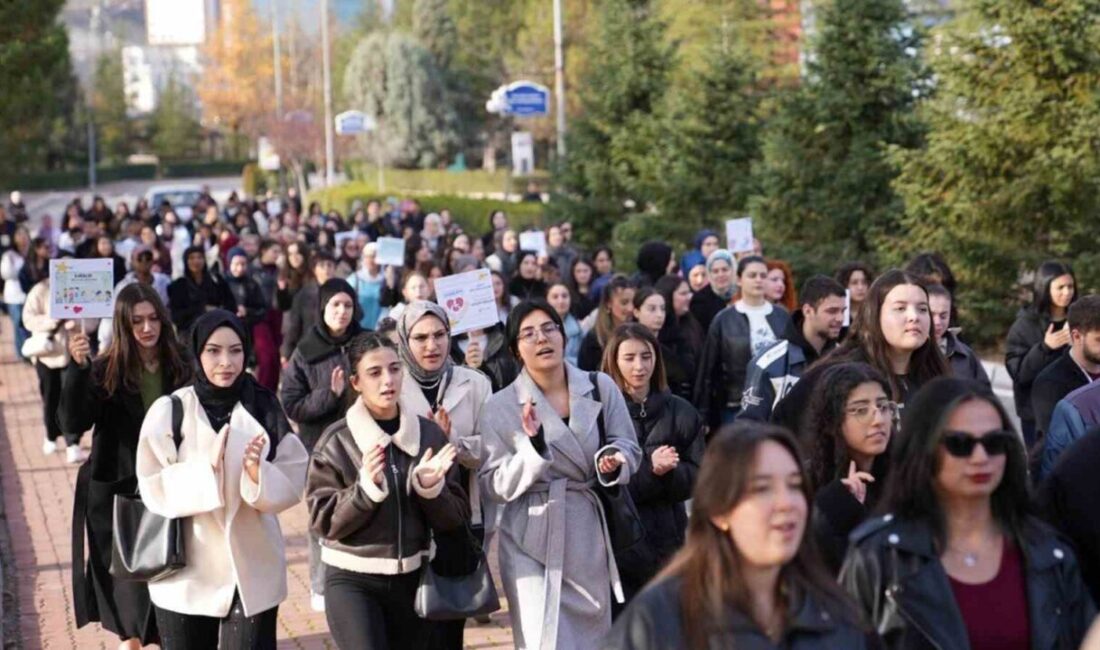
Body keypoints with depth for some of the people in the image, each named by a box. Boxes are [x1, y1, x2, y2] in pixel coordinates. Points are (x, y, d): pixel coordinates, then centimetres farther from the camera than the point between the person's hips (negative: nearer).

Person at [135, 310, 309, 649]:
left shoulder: (264, 408, -3)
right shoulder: (169, 410, -6)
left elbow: (293, 484, -2)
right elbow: (154, 490, -9)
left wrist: (257, 472, -21)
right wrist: (207, 468, -22)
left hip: (251, 570, 0)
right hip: (187, 573, 0)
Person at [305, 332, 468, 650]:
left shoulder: (429, 434, 1)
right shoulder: (337, 441, -6)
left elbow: (455, 517, 2)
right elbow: (323, 520, -9)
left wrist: (431, 487, -17)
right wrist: (366, 487, -23)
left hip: (412, 579, 4)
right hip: (352, 581, -3)